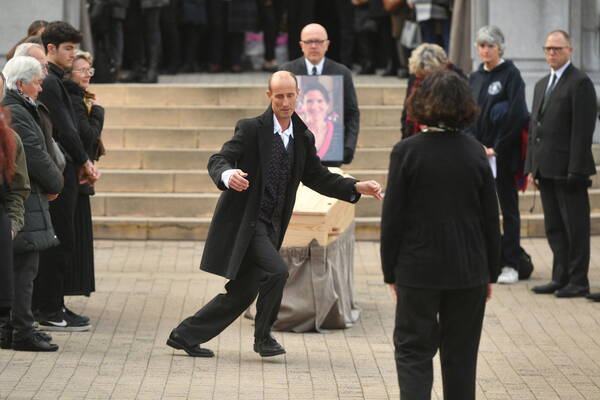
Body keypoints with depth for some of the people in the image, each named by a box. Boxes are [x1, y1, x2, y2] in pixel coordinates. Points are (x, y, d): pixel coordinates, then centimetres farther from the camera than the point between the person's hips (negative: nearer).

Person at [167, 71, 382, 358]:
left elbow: (317, 178, 13)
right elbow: (217, 161, -15)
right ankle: (263, 336, -2)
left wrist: (357, 188, -1)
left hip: (271, 225, 7)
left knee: (242, 292, 9)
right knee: (276, 271, -23)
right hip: (244, 221, -7)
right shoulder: (251, 129, -9)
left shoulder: (303, 138, 9)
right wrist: (228, 175, -39)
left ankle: (185, 336, 23)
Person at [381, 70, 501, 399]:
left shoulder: (407, 151, -9)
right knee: (461, 355, 12)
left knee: (413, 351, 4)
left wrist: (391, 272, 3)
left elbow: (392, 217, -7)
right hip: (469, 270, 3)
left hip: (418, 270, -3)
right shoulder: (475, 153, -1)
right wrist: (490, 272, 13)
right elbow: (491, 218, 3)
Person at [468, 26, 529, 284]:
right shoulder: (474, 78, 12)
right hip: (478, 154, 5)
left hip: (503, 154, -5)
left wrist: (497, 148, -14)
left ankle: (510, 265, 4)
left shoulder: (510, 74, -6)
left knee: (508, 208, 1)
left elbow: (516, 115, -13)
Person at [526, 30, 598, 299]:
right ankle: (560, 278, 17)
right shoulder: (542, 85, 18)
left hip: (568, 171, -8)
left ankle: (578, 282, 3)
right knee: (554, 228, 11)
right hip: (546, 171, 8)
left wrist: (575, 170, -18)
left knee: (575, 227, -2)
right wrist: (531, 166, 13)